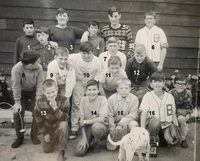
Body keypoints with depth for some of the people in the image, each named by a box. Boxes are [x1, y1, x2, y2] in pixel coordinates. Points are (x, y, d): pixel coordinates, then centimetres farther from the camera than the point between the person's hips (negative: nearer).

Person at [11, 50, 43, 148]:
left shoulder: (39, 68, -29)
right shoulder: (17, 69, -34)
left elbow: (39, 84, -20)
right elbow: (16, 87, -24)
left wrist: (38, 101, -19)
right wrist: (17, 102, -19)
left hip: (34, 91, 1)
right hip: (21, 92, -1)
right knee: (17, 113, -6)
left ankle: (34, 136, 13)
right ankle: (20, 137, 14)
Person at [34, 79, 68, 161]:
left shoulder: (62, 100, -22)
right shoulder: (40, 103, -15)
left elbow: (65, 119, -27)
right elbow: (39, 120, -3)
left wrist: (55, 108, -39)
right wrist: (45, 133, -3)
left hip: (59, 127, -3)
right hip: (48, 129, 4)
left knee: (64, 125, -39)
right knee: (47, 150, 5)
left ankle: (62, 152, -25)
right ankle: (54, 140, 39)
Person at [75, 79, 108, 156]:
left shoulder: (102, 99, -14)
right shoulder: (83, 100, -4)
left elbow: (101, 119, -22)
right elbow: (81, 120, -5)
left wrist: (85, 121, -15)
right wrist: (84, 137, -12)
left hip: (101, 126, -2)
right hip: (88, 128, 2)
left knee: (95, 126, -39)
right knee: (79, 152, -18)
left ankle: (97, 143, -5)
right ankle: (88, 142, 17)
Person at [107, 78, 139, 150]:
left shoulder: (134, 99, -4)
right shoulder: (111, 99, -5)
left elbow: (134, 114, -9)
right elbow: (109, 116, -6)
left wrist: (122, 122, -21)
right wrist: (112, 130, -13)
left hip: (127, 123, 1)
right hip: (114, 124, -1)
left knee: (133, 124, -34)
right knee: (111, 147, -14)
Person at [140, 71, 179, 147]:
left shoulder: (170, 97, 2)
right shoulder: (148, 96, -7)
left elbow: (173, 114, 10)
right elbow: (143, 113, -14)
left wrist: (177, 127, -4)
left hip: (166, 124, 2)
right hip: (153, 124, -2)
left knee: (171, 139, -25)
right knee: (155, 121, -36)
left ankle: (161, 136, 12)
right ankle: (152, 139, -6)